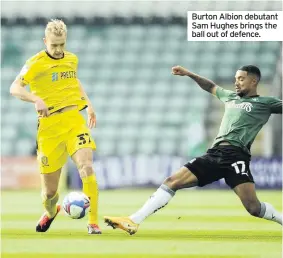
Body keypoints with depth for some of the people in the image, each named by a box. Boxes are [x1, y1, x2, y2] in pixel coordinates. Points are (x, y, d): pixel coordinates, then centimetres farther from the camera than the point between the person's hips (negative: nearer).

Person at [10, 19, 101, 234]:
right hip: (49, 126, -2)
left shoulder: (72, 59, 9)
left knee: (87, 168, -23)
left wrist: (88, 104, 21)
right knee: (49, 190, 6)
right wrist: (37, 100, -31)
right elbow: (15, 88, -16)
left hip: (74, 120, 2)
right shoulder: (36, 63, -6)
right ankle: (50, 212, 43)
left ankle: (93, 223, -14)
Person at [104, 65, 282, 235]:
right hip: (214, 154, 6)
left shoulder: (265, 103, 7)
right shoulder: (230, 97, 26)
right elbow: (211, 87, 43)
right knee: (172, 182, -4)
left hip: (236, 156, -6)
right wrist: (189, 74, 38)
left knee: (253, 207, -22)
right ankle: (133, 221, -6)